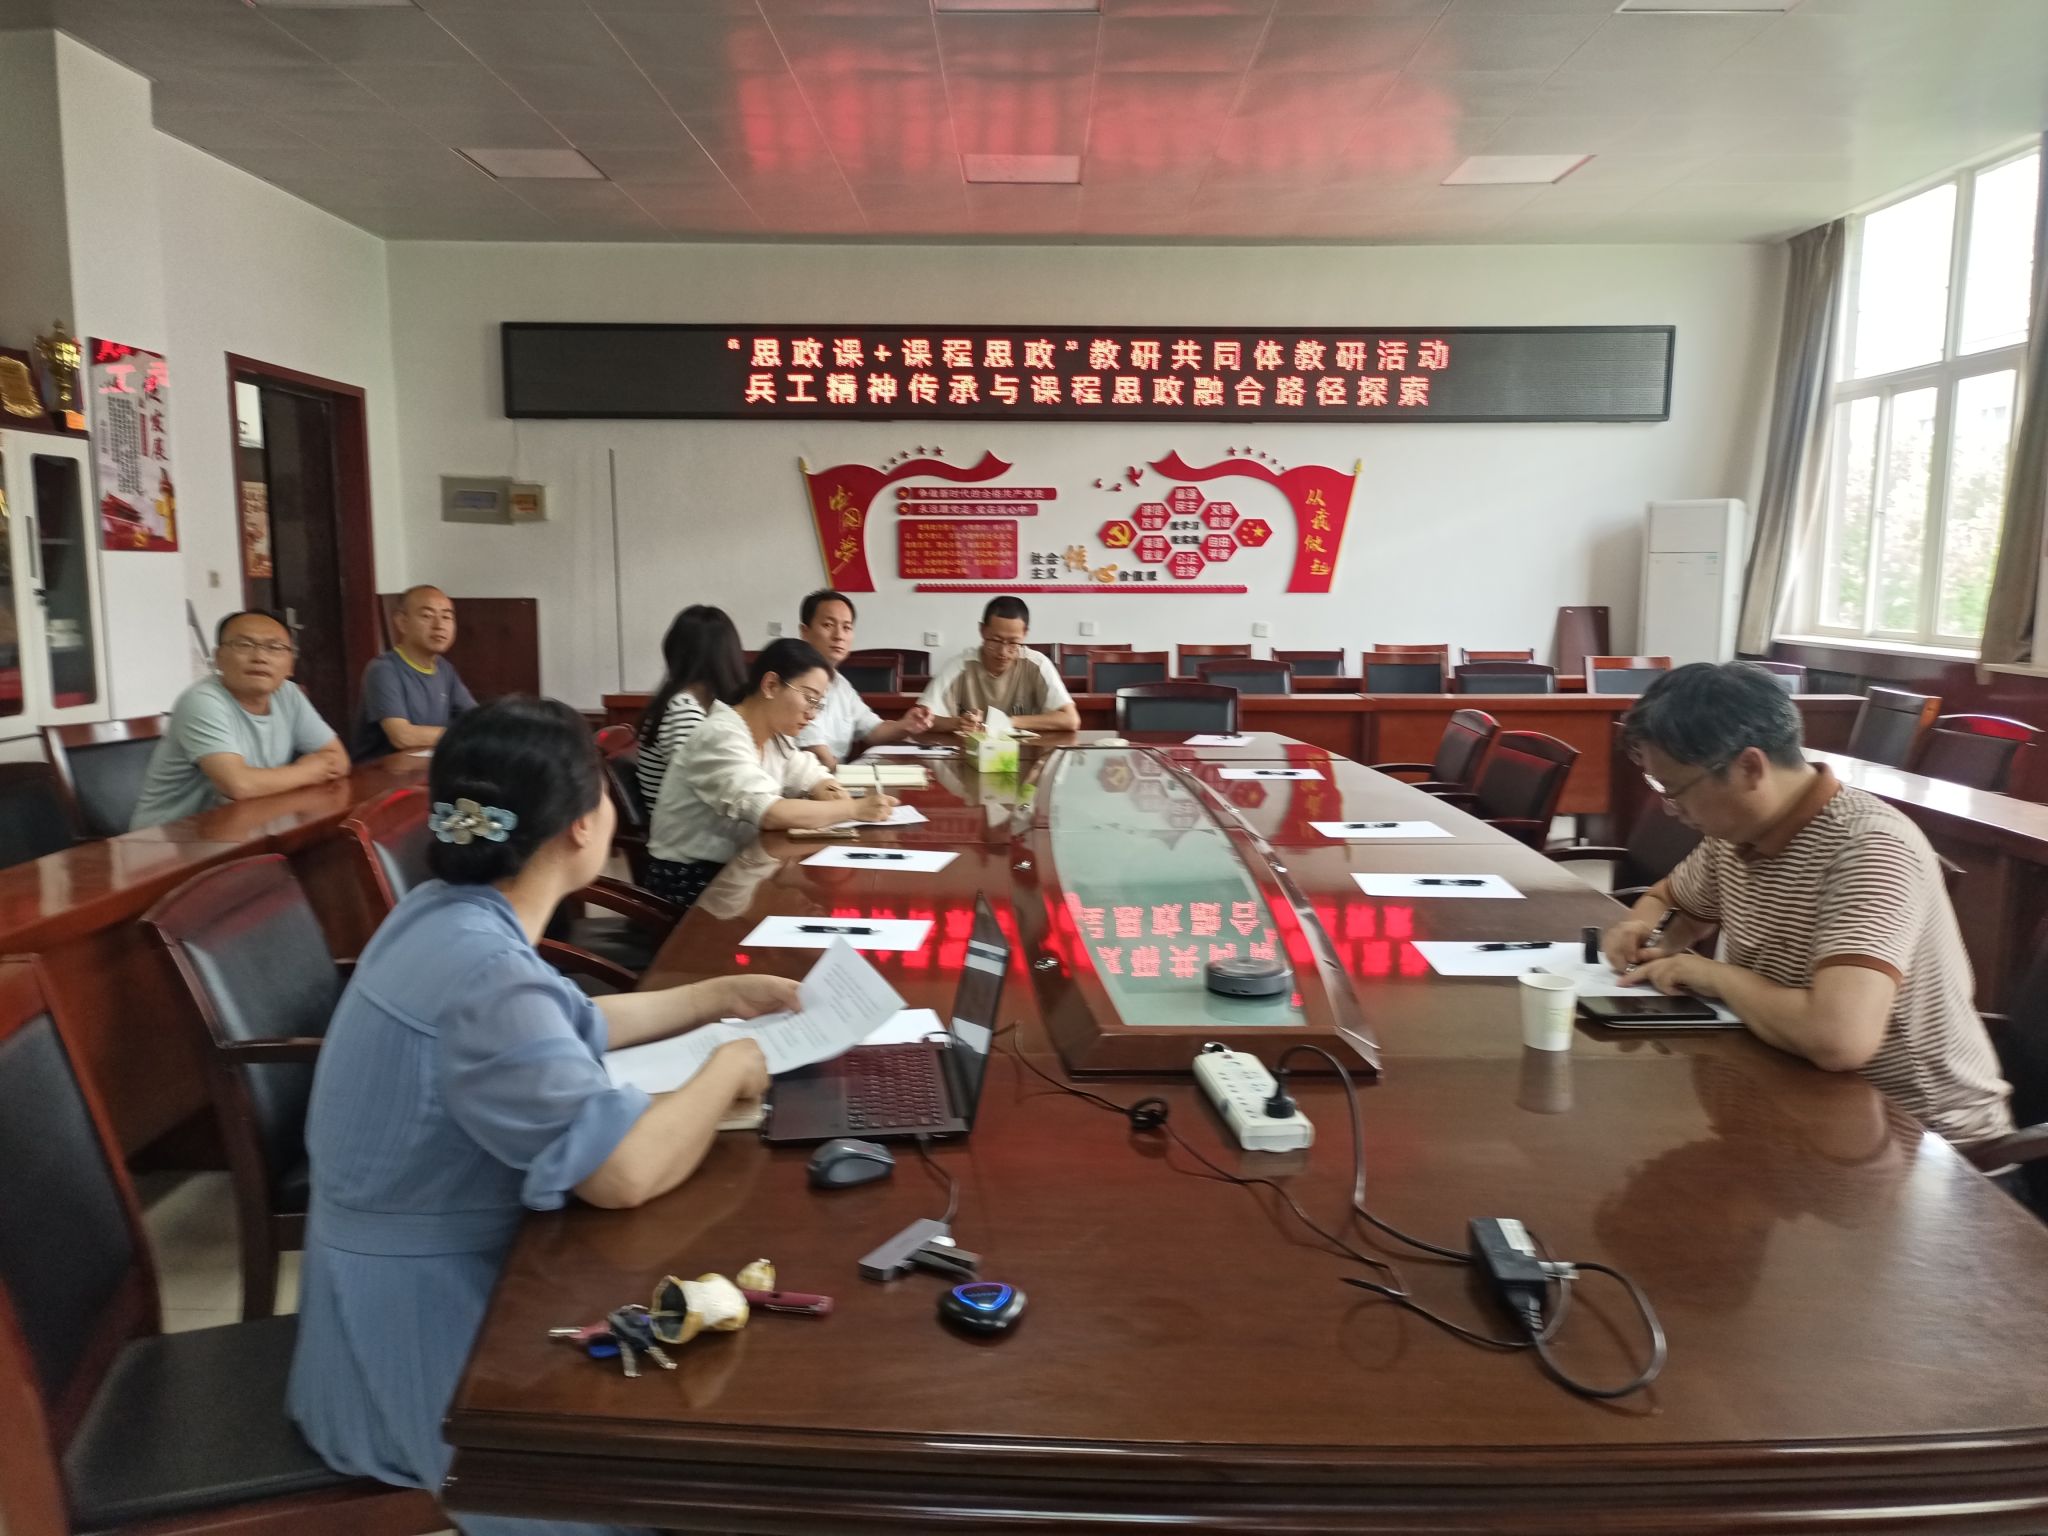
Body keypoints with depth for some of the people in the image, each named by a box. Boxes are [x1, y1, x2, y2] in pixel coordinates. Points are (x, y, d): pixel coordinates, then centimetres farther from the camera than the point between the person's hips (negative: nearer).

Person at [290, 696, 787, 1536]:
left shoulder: (450, 915, -1)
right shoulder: (481, 970, -32)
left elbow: (567, 1030, 17)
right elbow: (626, 1169, -36)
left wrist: (717, 996, 17)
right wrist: (730, 1067, -18)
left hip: (428, 1285, 9)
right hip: (419, 1344, -9)